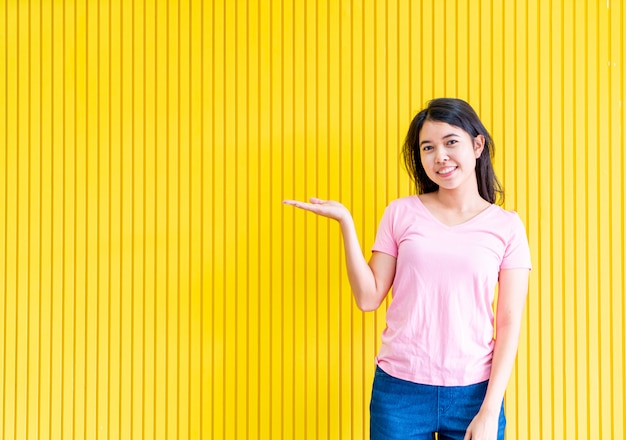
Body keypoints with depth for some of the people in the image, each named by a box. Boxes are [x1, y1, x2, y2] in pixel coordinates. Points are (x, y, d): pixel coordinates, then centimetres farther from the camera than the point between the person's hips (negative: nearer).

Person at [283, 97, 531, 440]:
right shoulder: (401, 213, 2)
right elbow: (368, 298, -1)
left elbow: (509, 325, -2)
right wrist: (345, 222, -8)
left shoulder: (506, 227, 0)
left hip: (473, 392, 0)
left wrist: (490, 412, -7)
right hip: (400, 388, 1)